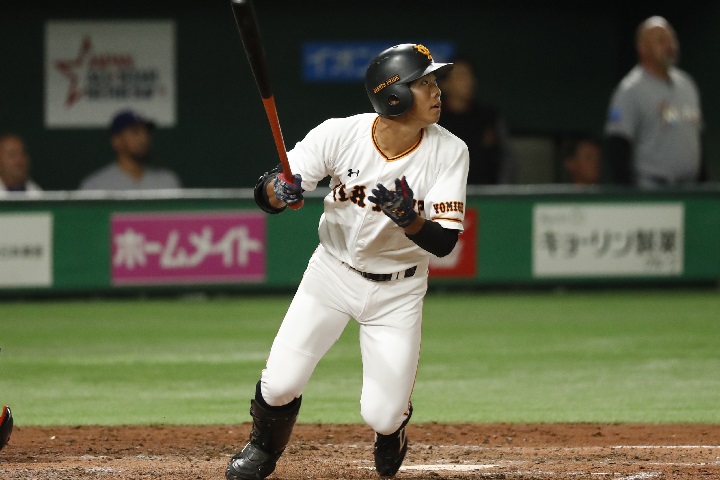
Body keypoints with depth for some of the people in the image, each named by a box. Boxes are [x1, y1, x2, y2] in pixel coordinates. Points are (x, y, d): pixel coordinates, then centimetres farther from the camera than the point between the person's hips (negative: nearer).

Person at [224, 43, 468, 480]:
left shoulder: (449, 153, -18)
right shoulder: (340, 135, -19)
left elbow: (443, 242, -20)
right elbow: (264, 194, -14)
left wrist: (407, 218, -40)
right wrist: (280, 190, -38)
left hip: (398, 291, 0)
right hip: (333, 275, 0)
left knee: (382, 417, -10)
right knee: (280, 386, -12)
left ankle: (391, 428, 30)